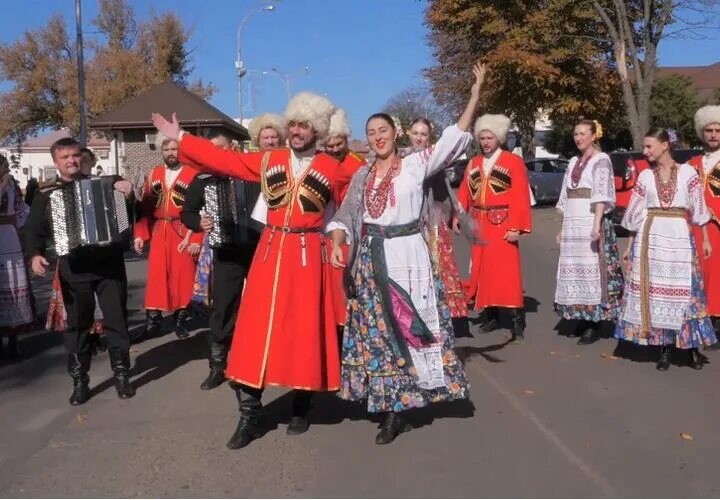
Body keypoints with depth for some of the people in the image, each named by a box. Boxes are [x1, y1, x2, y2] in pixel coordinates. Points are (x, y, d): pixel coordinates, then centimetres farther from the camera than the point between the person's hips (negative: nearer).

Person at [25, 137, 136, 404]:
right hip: (73, 269, 0)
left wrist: (128, 193, -15)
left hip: (109, 263, 0)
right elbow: (33, 229, 4)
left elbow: (125, 208, 9)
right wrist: (35, 254, -16)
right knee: (77, 324, 7)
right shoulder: (46, 194, 6)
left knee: (116, 319, 4)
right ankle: (79, 380, 17)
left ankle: (121, 374, 15)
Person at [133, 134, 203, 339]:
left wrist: (196, 238, -14)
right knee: (156, 276, 5)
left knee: (182, 276, 3)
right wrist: (140, 234, 5)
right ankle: (152, 320, 13)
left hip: (183, 233, -4)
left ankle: (181, 320, 14)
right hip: (158, 233, 4)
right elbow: (144, 207, 12)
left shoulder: (193, 174, -4)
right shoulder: (153, 175, 11)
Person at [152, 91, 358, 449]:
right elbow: (223, 160, 9)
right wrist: (180, 138, 9)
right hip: (270, 252, 2)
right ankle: (251, 416, 9)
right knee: (255, 330, 0)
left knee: (305, 332, 4)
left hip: (308, 256, -2)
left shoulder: (333, 170, 4)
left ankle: (300, 409, 22)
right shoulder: (267, 161, 9)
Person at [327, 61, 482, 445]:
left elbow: (454, 139, -6)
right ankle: (392, 409, 17)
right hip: (370, 260, 4)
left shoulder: (416, 164, 0)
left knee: (407, 327, -2)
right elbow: (345, 215, 11)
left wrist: (475, 94, -12)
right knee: (377, 330, 5)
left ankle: (395, 408, 7)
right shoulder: (361, 176, 11)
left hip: (407, 256, -4)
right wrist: (337, 245, -8)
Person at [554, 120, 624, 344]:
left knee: (592, 269, -8)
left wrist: (597, 224, -23)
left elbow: (601, 195, -13)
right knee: (575, 270, 7)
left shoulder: (601, 160, -2)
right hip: (572, 223, 7)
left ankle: (594, 323, -5)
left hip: (591, 221, -7)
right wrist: (563, 228, 16)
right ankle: (582, 319, 15)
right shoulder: (573, 162, 18)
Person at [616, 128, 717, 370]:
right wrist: (630, 245, 11)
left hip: (679, 236, -2)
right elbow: (636, 214, 10)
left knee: (683, 291, -1)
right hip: (650, 238, 2)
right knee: (654, 291, 2)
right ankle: (664, 349, 10)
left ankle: (692, 347, 10)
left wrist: (705, 239, 2)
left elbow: (698, 207, 3)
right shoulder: (645, 176, 7)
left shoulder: (687, 172, 1)